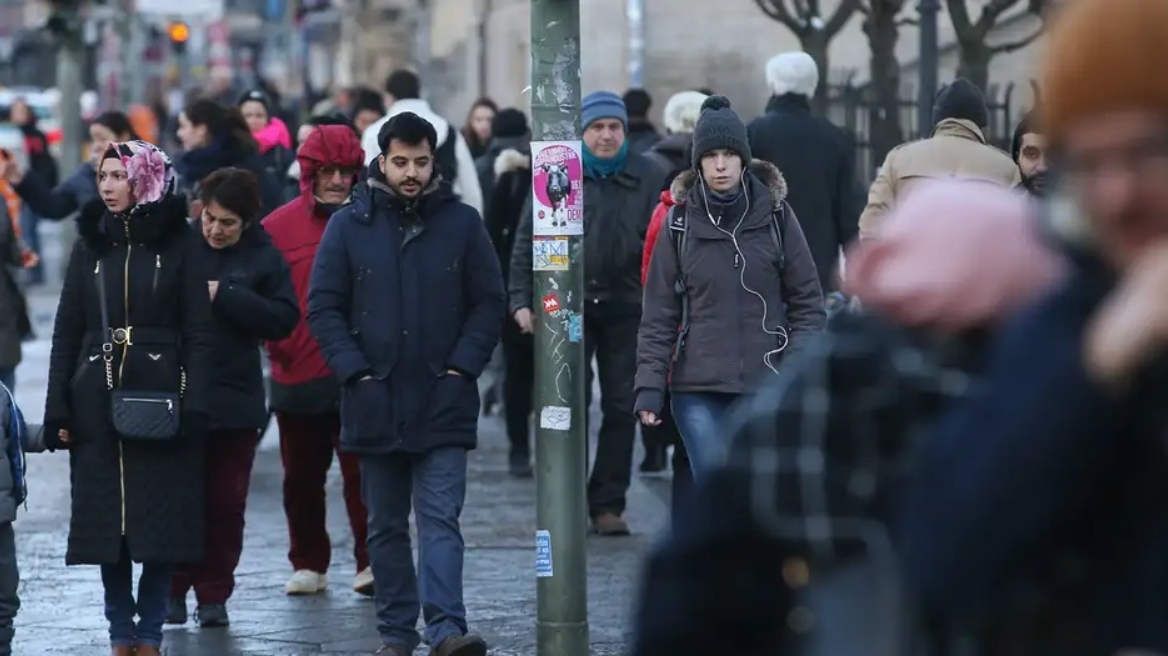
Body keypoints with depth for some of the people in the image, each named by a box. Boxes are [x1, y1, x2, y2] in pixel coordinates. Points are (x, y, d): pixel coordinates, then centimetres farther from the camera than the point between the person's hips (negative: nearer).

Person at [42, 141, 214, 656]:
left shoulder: (178, 243, 0)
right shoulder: (90, 243, 9)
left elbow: (199, 332, -3)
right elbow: (66, 330, 8)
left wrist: (194, 405, -12)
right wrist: (57, 409, 2)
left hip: (159, 397, -3)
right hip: (97, 401, 3)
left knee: (161, 520, -2)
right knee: (106, 516, 2)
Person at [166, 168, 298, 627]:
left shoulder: (264, 258, -1)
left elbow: (284, 318, -10)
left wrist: (224, 296, -15)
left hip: (234, 400, 0)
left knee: (225, 503, 6)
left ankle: (214, 594, 16)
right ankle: (173, 590, 16)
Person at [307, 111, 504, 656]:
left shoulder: (462, 223, 2)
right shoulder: (349, 226, 3)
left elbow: (489, 303, 4)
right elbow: (323, 307, 3)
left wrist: (462, 367, -7)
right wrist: (355, 371, -8)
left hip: (443, 404, -2)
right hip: (375, 405, 2)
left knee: (440, 520, -9)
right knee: (386, 527, 10)